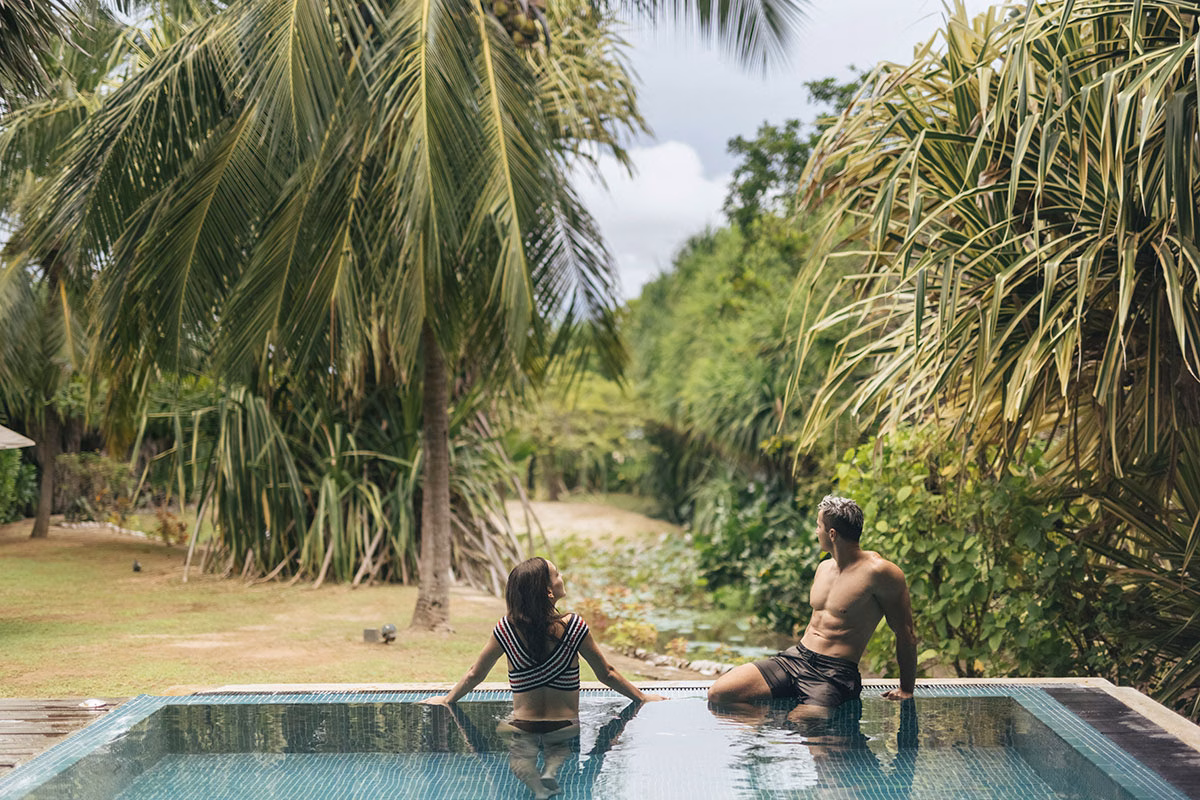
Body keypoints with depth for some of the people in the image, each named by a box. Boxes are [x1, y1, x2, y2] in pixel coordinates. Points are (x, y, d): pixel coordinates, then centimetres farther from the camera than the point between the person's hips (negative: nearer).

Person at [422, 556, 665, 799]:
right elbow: (606, 674, -4)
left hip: (522, 728, -1)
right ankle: (551, 771, -10)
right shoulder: (573, 627, -16)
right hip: (565, 727, 1)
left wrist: (446, 699, 21)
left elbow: (475, 675, 2)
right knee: (558, 747, 24)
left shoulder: (506, 629, -12)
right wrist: (643, 697, 13)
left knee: (520, 753, 18)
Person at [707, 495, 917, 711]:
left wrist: (906, 690, -1)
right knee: (719, 693, -11)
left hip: (835, 674, -7)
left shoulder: (878, 572, -10)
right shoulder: (824, 568, 16)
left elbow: (906, 636, -5)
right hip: (795, 657, 7)